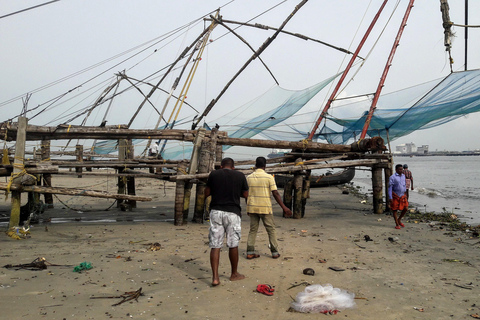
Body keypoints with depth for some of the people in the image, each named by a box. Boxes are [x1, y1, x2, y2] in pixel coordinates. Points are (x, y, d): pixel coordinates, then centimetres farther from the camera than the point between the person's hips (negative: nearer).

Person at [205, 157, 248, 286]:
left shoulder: (213, 174, 3)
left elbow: (206, 193, 6)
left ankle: (215, 278, -1)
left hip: (216, 211, 1)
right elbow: (245, 195, 8)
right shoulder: (240, 176, 2)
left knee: (215, 246, 3)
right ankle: (234, 274, 26)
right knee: (233, 245, 12)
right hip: (233, 212, 0)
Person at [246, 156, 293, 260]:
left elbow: (246, 194, 9)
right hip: (265, 208, -3)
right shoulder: (269, 177, -8)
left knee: (252, 230, 11)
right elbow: (275, 194, -11)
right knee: (271, 230, 9)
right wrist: (284, 207, -6)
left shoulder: (249, 178, 4)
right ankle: (275, 252, 13)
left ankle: (250, 252, 9)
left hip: (252, 208, 4)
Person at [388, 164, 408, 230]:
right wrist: (390, 198, -17)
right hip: (395, 196, -6)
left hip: (402, 196, 6)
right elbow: (390, 188, -13)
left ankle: (399, 219, 24)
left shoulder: (403, 176, 7)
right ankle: (397, 224, 13)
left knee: (405, 208, 1)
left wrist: (405, 193, 19)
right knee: (395, 210, 3)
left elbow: (404, 185, 18)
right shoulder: (392, 177, -12)